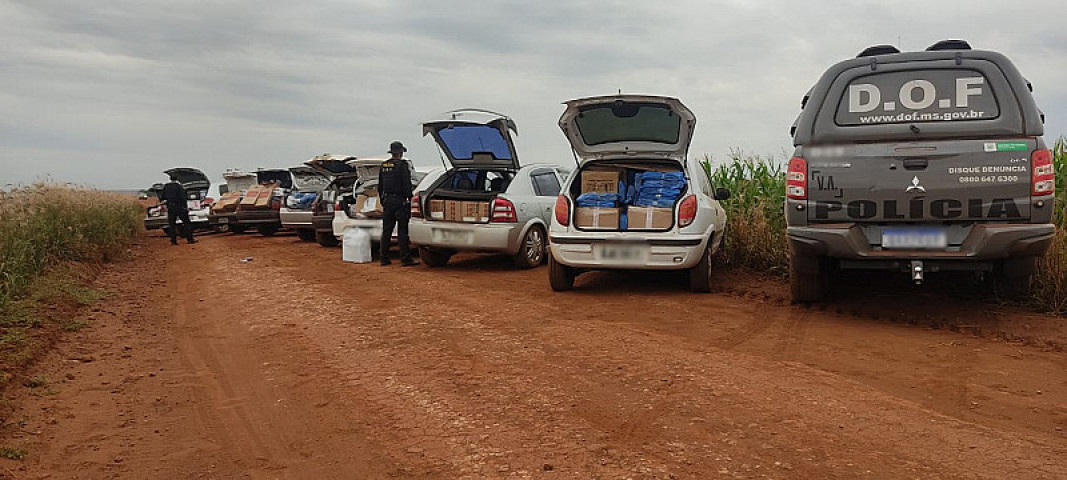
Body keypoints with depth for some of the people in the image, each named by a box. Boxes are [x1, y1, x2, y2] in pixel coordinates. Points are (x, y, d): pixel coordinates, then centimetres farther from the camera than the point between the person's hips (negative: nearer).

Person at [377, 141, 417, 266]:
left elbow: (380, 186, 17)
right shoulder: (403, 165, -10)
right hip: (400, 200, -6)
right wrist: (409, 199, -9)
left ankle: (384, 259, 12)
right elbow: (407, 184, -14)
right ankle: (405, 259, -5)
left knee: (386, 231, 9)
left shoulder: (383, 165, 12)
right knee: (402, 231, -5)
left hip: (387, 200, 6)